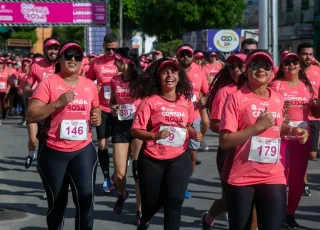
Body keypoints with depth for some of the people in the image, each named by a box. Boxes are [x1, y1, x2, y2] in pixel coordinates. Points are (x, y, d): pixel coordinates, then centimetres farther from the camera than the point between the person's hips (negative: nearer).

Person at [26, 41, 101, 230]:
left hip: (83, 150, 2)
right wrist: (58, 103, -24)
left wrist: (97, 116, 2)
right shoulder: (48, 83, -7)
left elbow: (95, 109, 25)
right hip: (53, 152, -2)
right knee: (57, 202, 10)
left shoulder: (90, 85, 7)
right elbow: (31, 116, -14)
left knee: (85, 197, -10)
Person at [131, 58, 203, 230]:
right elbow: (135, 130, -10)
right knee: (151, 201, 13)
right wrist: (154, 135, -28)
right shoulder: (149, 100, -8)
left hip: (179, 159, 2)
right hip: (152, 160, -2)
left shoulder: (186, 100, 3)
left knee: (174, 201, -7)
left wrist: (194, 133, -2)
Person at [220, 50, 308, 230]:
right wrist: (258, 126, -18)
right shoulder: (236, 98, -7)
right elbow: (224, 141, -14)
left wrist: (292, 130, 10)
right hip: (241, 178, -4)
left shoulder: (279, 99, 9)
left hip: (273, 177, 4)